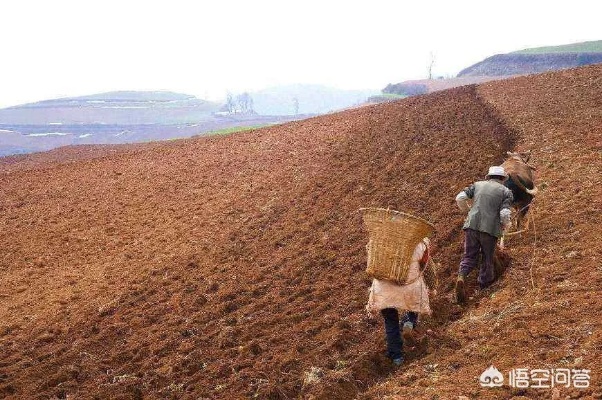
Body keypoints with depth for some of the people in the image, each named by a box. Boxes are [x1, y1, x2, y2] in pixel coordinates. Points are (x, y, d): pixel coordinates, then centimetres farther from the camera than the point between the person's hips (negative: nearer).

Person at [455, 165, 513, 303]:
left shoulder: (477, 185, 14)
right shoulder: (506, 191, 7)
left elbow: (460, 198, 3)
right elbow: (505, 214, -6)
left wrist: (467, 210, 22)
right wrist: (505, 225, 15)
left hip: (472, 225, 2)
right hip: (490, 229, -2)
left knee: (469, 257, 9)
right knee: (487, 259, 14)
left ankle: (461, 277, -18)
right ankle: (484, 288, 20)